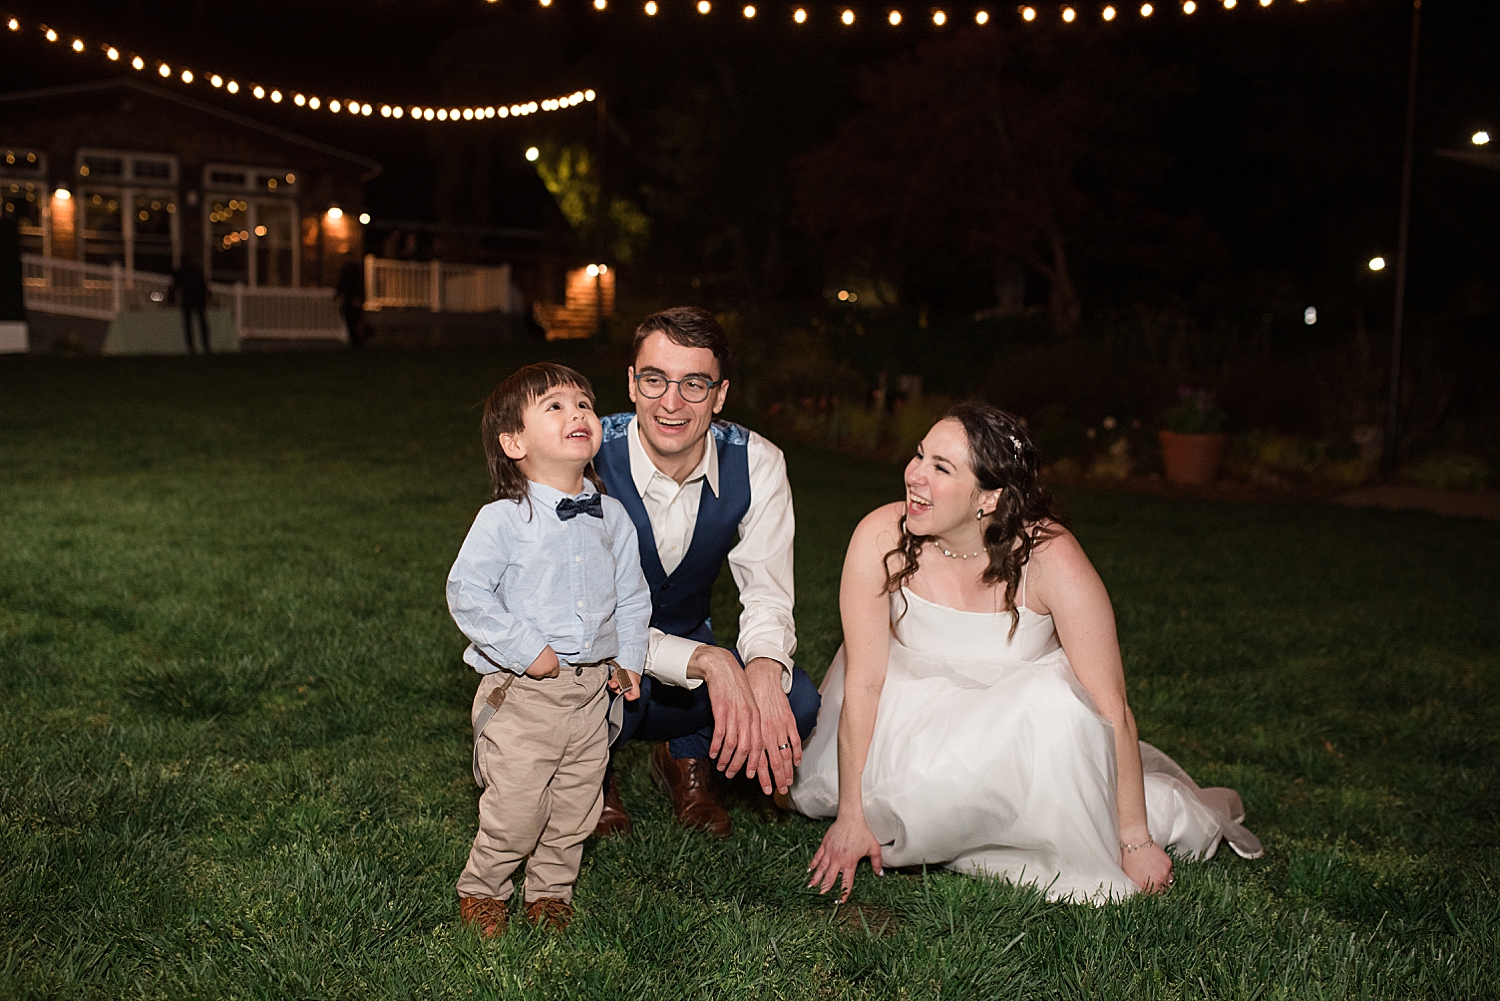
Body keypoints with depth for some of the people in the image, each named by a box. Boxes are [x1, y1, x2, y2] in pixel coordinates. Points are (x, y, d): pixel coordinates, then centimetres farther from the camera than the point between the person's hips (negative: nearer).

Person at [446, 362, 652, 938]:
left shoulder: (611, 518, 4)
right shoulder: (503, 521, -13)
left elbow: (632, 596, 15)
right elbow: (467, 593, -15)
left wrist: (629, 660, 7)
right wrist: (525, 650, -17)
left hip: (592, 689, 5)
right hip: (523, 693, -5)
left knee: (577, 805, 13)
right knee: (515, 809, 0)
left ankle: (550, 891, 34)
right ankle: (481, 890, 25)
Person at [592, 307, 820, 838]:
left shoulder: (757, 464, -16)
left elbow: (768, 595, -14)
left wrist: (764, 671, -38)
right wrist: (708, 661, -43)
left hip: (688, 642, 3)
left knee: (795, 701, -24)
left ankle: (685, 757, 11)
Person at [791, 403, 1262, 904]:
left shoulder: (1051, 559, -26)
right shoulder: (882, 539, -22)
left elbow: (1110, 708, -22)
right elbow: (863, 682, -17)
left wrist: (1136, 839, -20)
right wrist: (852, 815, -16)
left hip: (1024, 731, -2)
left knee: (1055, 704, -32)